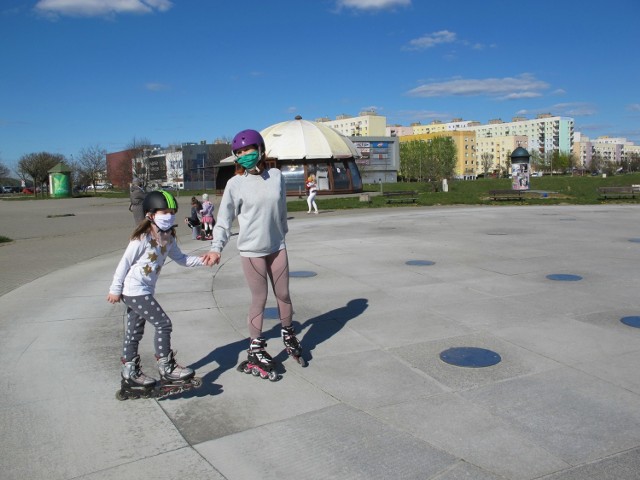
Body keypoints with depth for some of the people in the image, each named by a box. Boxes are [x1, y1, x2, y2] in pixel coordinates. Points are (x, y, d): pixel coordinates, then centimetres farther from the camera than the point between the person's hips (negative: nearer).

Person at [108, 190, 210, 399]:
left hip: (144, 291, 9)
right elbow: (125, 262, -14)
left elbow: (180, 258, 9)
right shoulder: (142, 238, -18)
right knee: (163, 324, -9)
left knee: (135, 331, 17)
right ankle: (166, 369, 1)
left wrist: (200, 260, -6)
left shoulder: (168, 238, 5)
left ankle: (130, 374, 29)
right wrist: (115, 289, -10)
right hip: (134, 290, -9)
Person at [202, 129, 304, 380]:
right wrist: (216, 247, -16)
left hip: (277, 247, 3)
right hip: (251, 250, -3)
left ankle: (288, 335, 38)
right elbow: (224, 219, -7)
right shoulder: (235, 184, -9)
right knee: (260, 299, 3)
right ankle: (256, 351, 20)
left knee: (283, 294, 14)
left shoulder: (276, 176, -1)